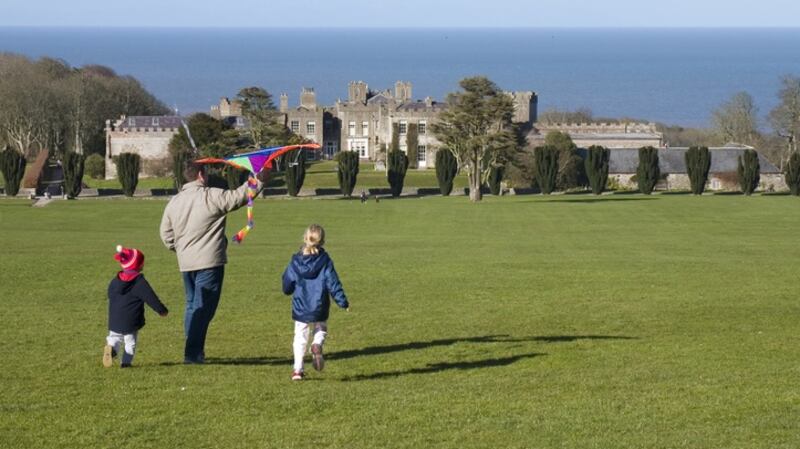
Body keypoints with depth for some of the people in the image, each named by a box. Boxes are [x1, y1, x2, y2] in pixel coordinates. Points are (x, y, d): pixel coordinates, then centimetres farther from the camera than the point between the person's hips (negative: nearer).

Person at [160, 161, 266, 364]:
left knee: (192, 305, 17)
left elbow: (166, 235, 13)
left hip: (186, 264, 6)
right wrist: (259, 181, 4)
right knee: (203, 308, -4)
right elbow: (238, 196, -7)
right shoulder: (211, 197, -12)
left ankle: (193, 351, 19)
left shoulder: (174, 202, 9)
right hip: (209, 263, -6)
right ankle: (193, 353, -8)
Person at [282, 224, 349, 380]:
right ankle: (317, 345, -13)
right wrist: (343, 303, 0)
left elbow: (287, 286, 5)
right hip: (319, 309, -1)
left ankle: (297, 369, 7)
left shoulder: (295, 262, -4)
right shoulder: (325, 261, -8)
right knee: (320, 330, 21)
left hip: (300, 308, 1)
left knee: (300, 337, 12)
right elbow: (333, 283, -8)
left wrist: (289, 291, 29)